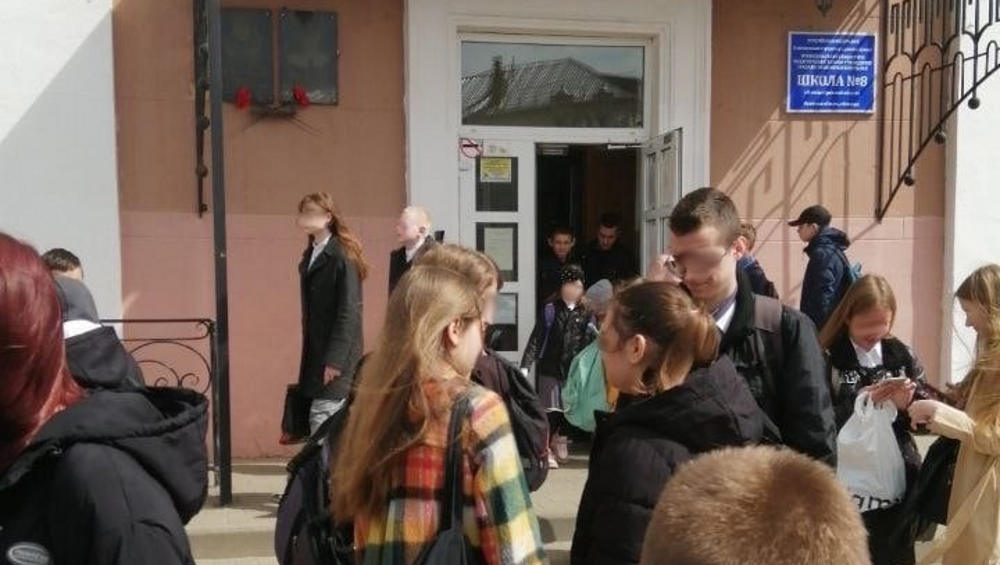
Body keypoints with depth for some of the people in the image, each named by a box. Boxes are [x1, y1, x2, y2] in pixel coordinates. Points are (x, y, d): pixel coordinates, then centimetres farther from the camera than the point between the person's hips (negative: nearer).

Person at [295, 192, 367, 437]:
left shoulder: (342, 256, -12)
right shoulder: (310, 255, 12)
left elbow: (350, 311, -16)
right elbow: (312, 310, 14)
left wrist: (335, 359, -19)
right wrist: (310, 356, 12)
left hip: (335, 355, -8)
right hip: (316, 352, 8)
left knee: (322, 419, -7)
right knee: (334, 422, 13)